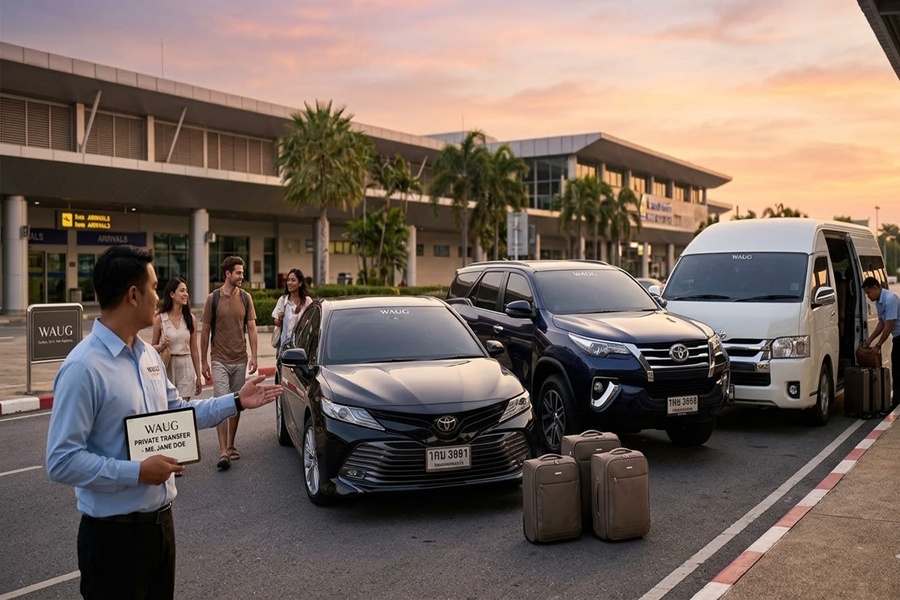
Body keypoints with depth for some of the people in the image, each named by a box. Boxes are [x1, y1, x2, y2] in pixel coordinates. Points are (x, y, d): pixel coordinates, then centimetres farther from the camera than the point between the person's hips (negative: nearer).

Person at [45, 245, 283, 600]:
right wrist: (138, 472, -23)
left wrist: (236, 402, 11)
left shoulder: (148, 354, 6)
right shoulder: (83, 368, -21)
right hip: (115, 532, -8)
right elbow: (61, 462, -22)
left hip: (160, 520, 8)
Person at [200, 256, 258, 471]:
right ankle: (223, 453, -10)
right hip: (220, 361, -3)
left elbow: (251, 328, 6)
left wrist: (254, 356, -2)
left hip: (240, 361, 3)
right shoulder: (213, 298, -3)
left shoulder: (246, 298, 4)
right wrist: (204, 361, 1)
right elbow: (205, 331, 2)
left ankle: (231, 446, 24)